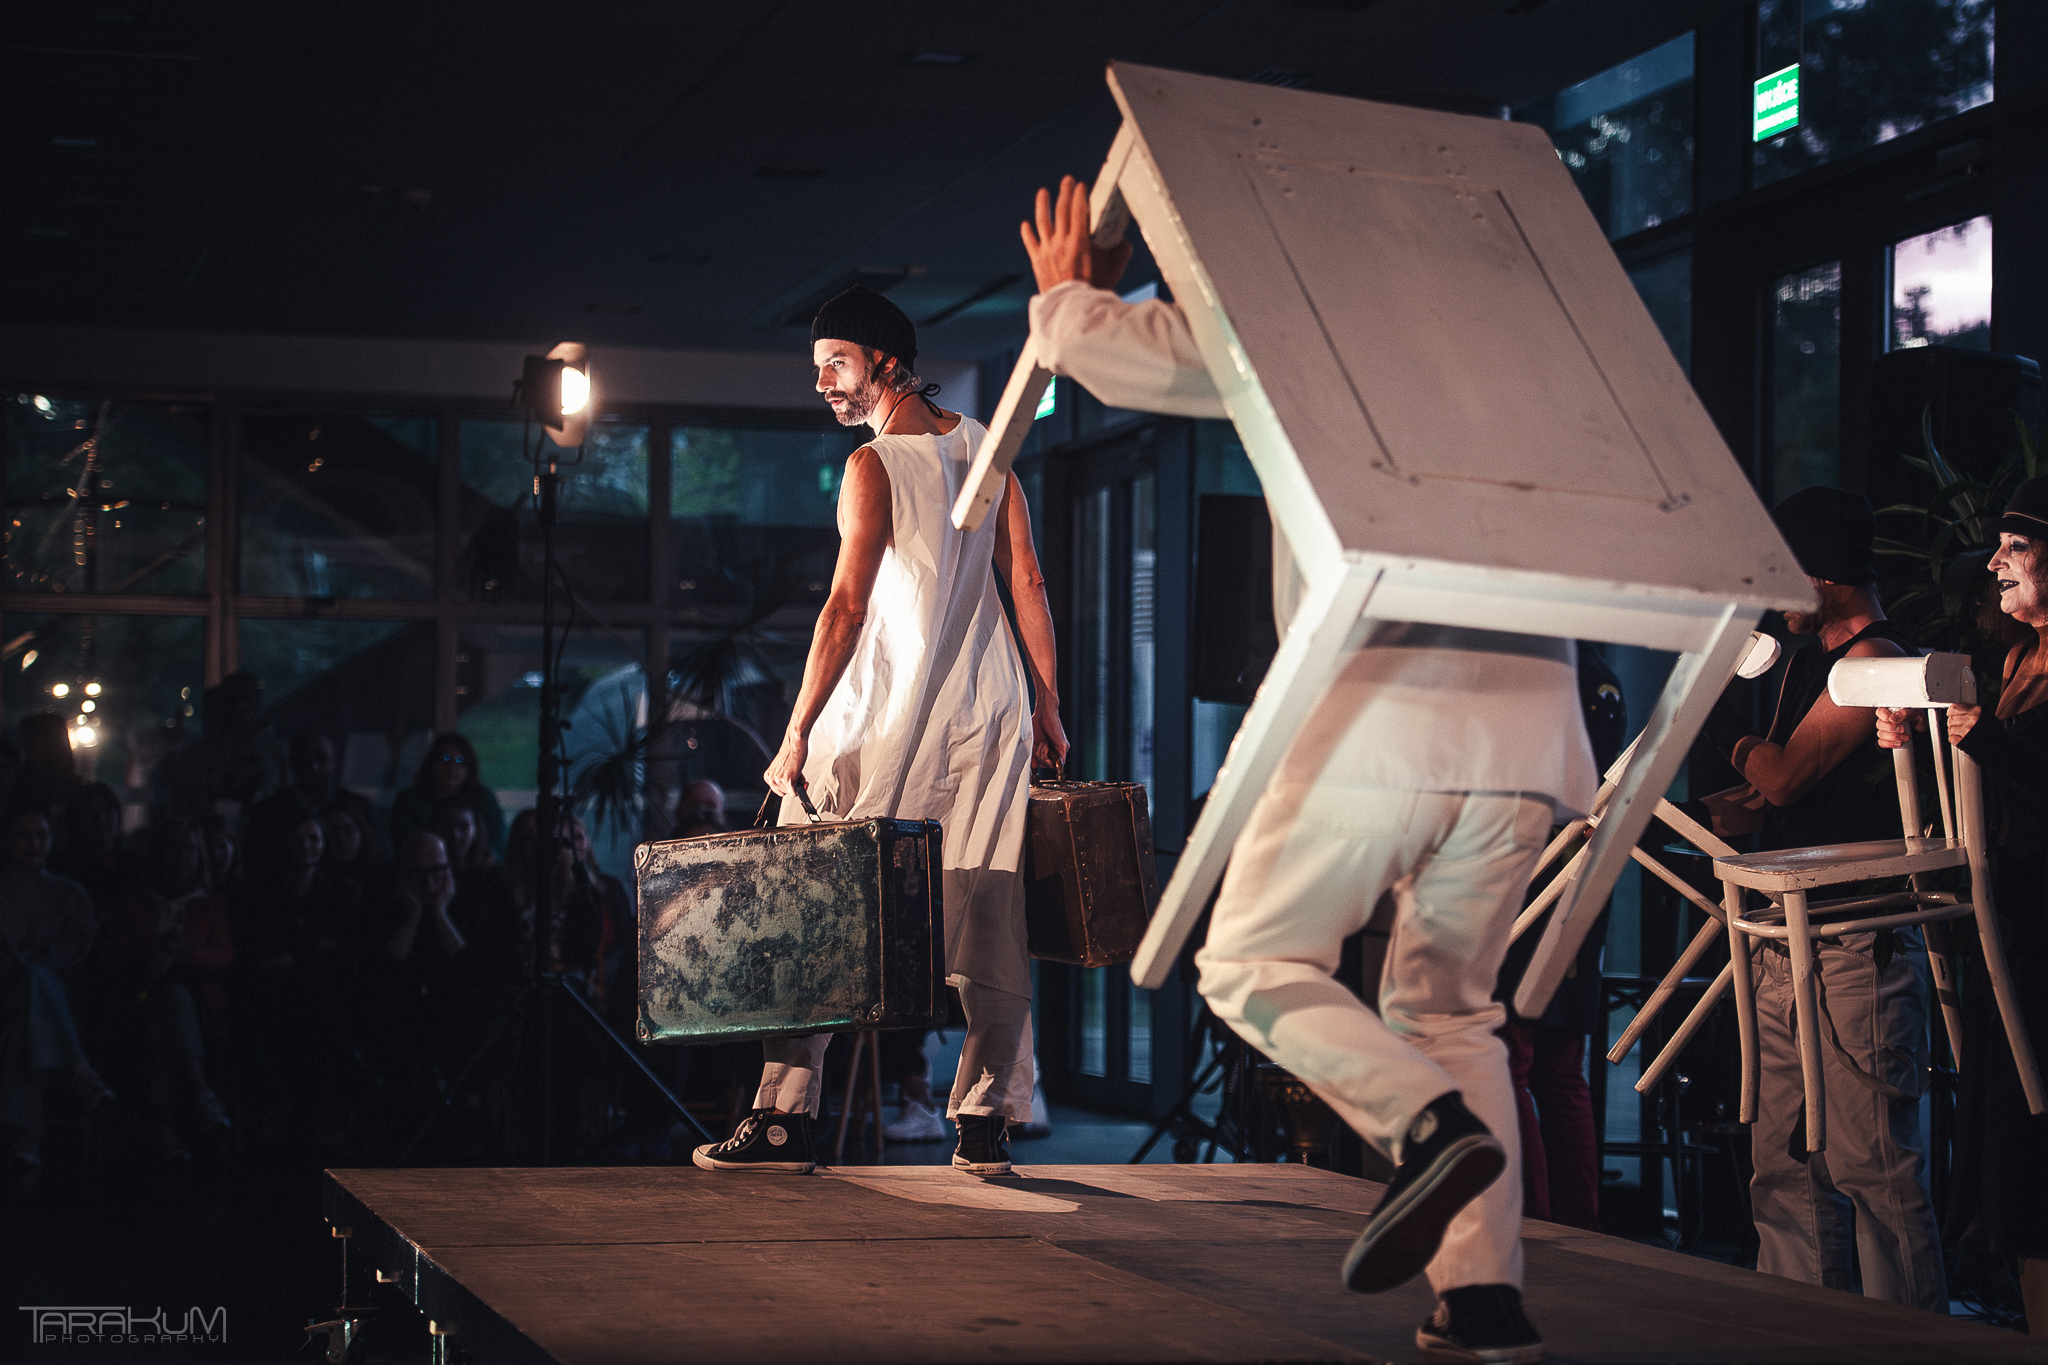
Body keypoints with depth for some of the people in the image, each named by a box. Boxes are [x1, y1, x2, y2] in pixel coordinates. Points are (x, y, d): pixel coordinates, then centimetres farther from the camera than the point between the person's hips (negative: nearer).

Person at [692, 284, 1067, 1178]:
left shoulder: (873, 466, -9)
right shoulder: (982, 445, 9)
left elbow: (847, 608, -15)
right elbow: (1028, 583, 8)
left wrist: (797, 733, -14)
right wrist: (1046, 708, 13)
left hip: (891, 719, -6)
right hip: (990, 717, 6)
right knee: (990, 929, 6)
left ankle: (785, 1116, -1)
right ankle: (986, 1122, 7)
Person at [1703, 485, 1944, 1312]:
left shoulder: (1875, 661, -11)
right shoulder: (1806, 660, 19)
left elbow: (1786, 774, -15)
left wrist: (1719, 720, 2)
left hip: (1859, 952, -10)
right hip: (1787, 947, 10)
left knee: (1871, 1165, -7)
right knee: (1786, 1162, 11)